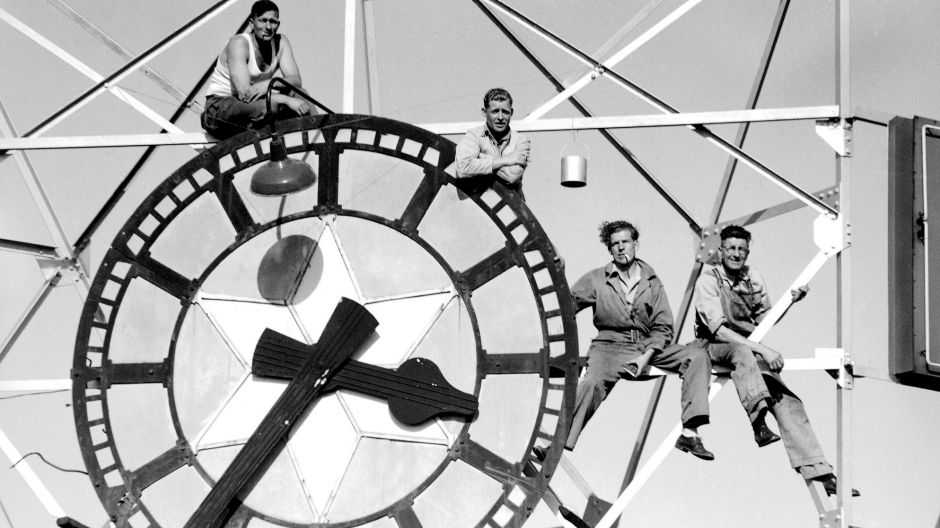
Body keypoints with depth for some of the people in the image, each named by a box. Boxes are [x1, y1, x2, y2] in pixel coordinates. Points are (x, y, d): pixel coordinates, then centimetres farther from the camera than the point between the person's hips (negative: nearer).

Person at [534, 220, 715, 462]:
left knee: (696, 356, -18)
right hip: (610, 348, -3)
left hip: (649, 347, 3)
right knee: (593, 382, -35)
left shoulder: (651, 281, 13)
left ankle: (689, 433, -25)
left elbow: (663, 327, 8)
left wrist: (646, 355, -7)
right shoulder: (596, 279, 9)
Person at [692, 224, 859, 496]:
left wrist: (791, 300, 2)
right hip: (715, 348, -5)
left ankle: (818, 472, -19)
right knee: (743, 353, -41)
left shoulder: (752, 277, 11)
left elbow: (764, 319, 19)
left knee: (787, 401, -15)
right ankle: (758, 422, -53)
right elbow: (718, 329, -18)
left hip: (750, 349, 5)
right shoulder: (708, 280, -8)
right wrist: (762, 350, -25)